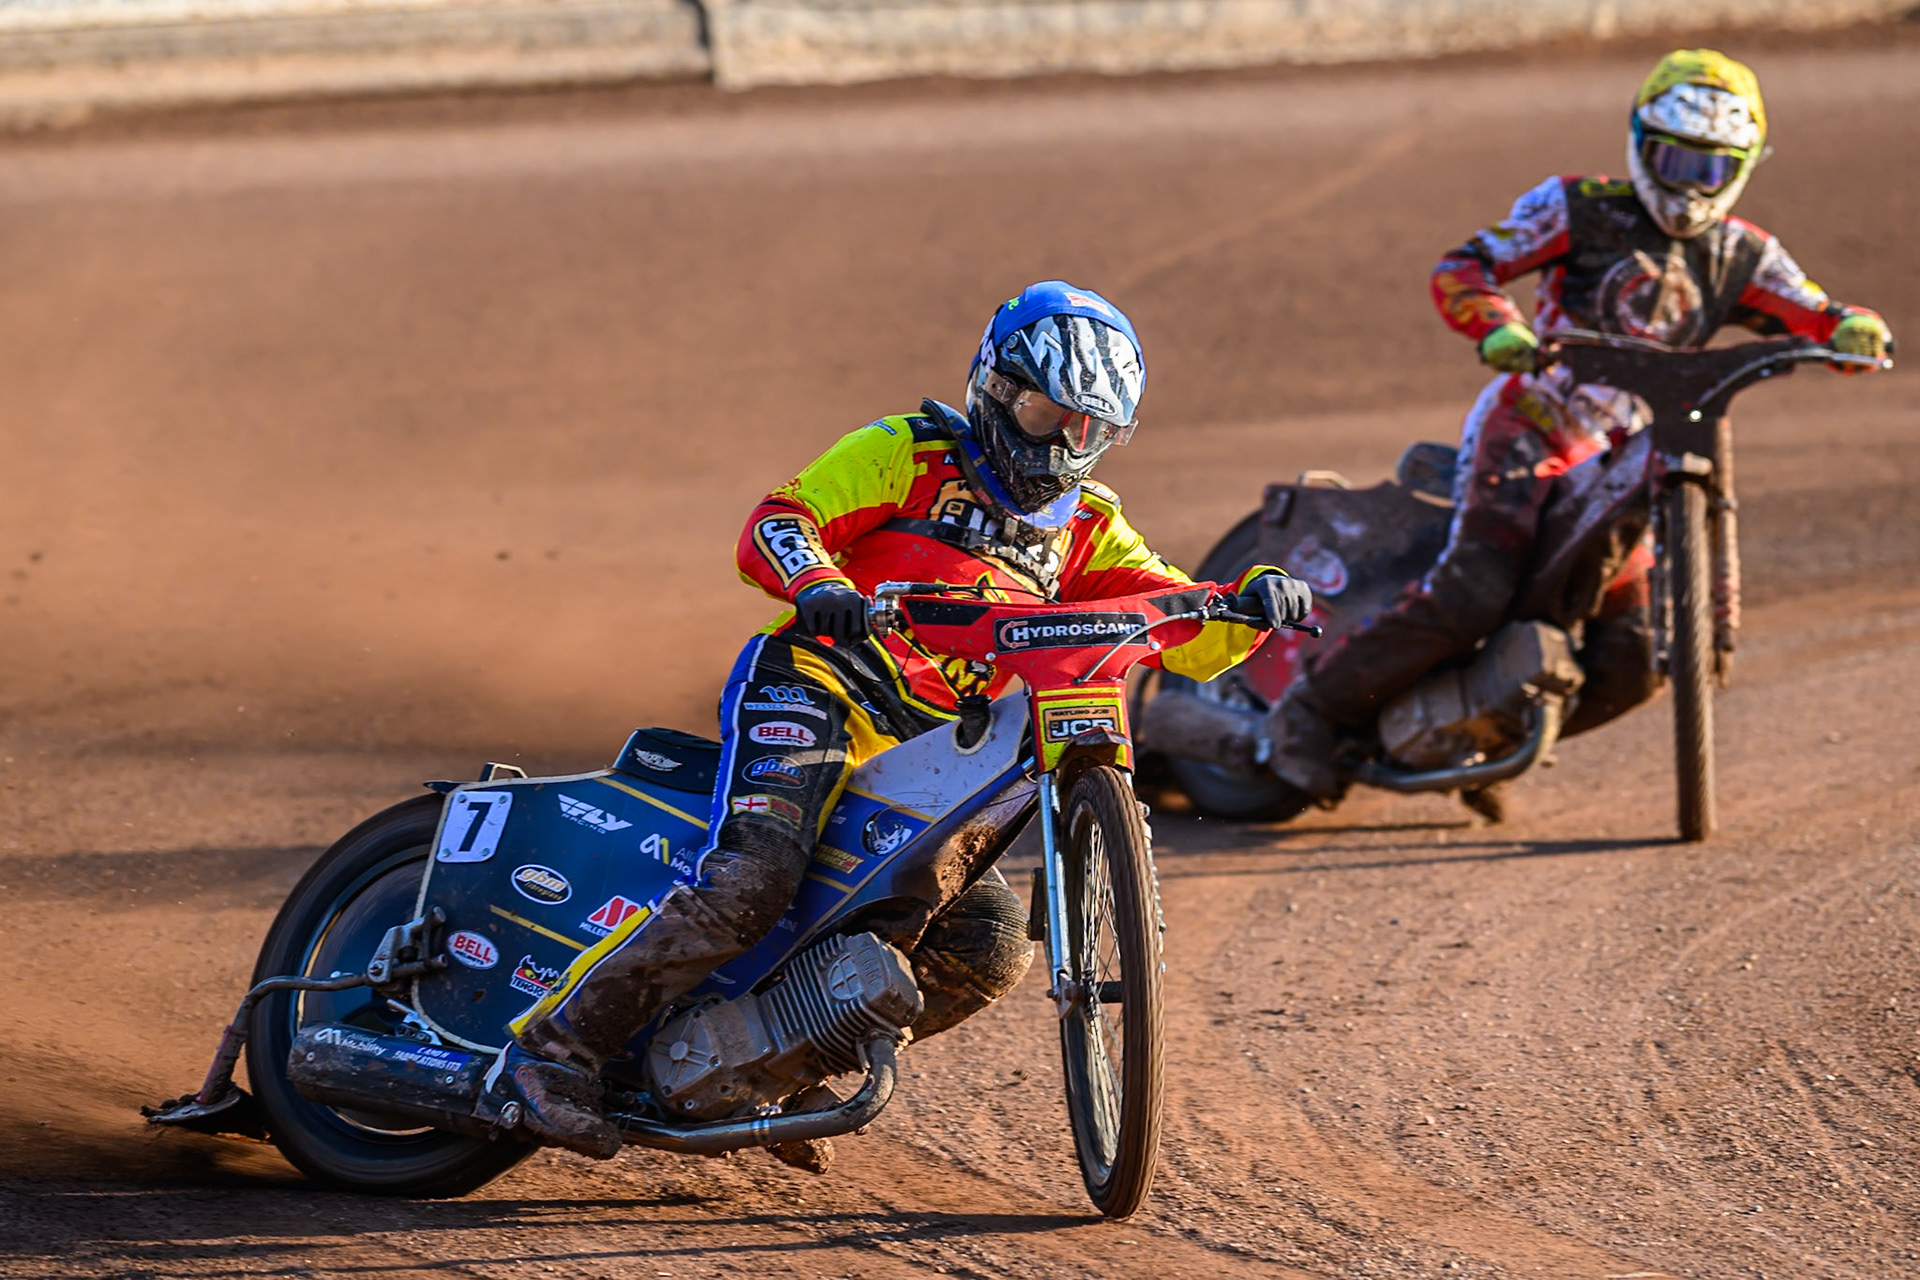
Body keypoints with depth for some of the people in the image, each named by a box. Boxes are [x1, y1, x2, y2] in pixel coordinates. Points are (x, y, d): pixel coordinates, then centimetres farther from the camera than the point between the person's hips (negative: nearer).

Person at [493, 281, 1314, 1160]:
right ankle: (554, 1046, -25)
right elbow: (774, 525, -6)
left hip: (929, 757, 6)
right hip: (821, 689, -6)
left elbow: (1187, 634, 13)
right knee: (750, 883, -29)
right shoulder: (909, 455, 5)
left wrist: (1251, 604, -9)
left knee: (991, 947, -8)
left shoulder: (1085, 529, 20)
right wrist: (816, 583, -29)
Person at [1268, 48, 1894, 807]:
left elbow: (1814, 315, 0)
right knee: (1471, 596, -26)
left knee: (1630, 666, -1)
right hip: (1528, 424, -5)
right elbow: (1460, 268, -5)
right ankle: (1315, 707, -15)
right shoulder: (1579, 211, 0)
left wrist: (1852, 329, -25)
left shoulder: (1741, 258, 11)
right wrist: (1498, 326, -27)